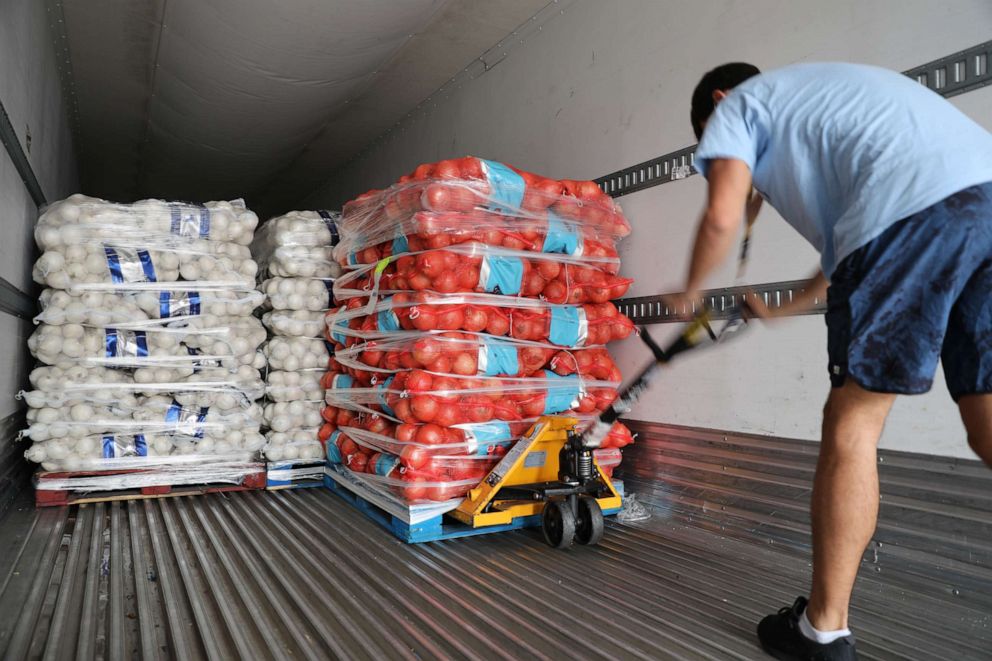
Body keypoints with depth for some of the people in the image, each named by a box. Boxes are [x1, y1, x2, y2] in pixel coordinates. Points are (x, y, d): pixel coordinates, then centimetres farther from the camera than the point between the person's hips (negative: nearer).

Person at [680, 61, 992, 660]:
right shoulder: (824, 93, 40)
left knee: (853, 423, 0)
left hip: (914, 207, -8)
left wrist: (691, 292, 19)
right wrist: (789, 307, 50)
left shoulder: (736, 104, 18)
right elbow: (850, 239, 40)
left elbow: (722, 218, 0)